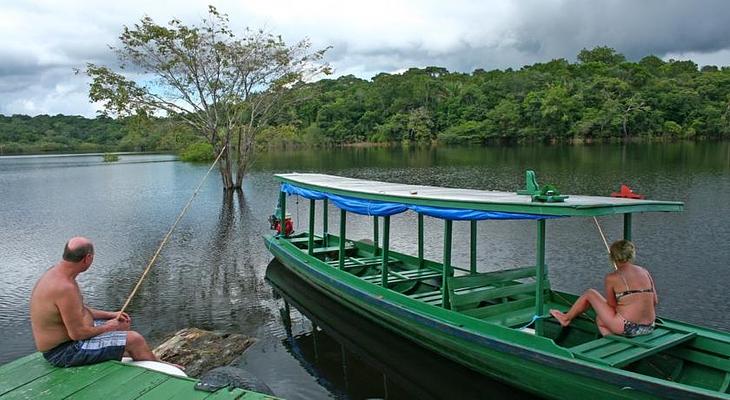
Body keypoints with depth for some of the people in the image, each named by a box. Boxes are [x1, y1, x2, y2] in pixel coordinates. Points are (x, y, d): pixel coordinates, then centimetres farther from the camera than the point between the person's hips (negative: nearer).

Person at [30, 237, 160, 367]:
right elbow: (77, 333, -27)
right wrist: (108, 327, -10)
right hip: (63, 352, -11)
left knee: (122, 325, 21)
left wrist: (111, 315, 11)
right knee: (134, 340, -11)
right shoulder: (65, 288, -30)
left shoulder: (55, 273, 3)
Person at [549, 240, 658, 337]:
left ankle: (566, 318, 29)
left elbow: (612, 306, -3)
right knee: (600, 318, 32)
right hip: (648, 329, 6)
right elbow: (655, 301, 10)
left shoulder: (612, 278, -10)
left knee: (590, 294, 14)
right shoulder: (645, 272, 6)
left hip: (627, 328, -6)